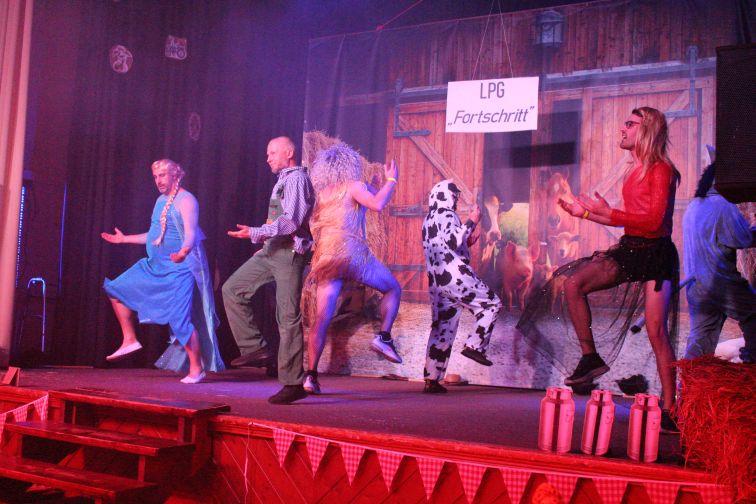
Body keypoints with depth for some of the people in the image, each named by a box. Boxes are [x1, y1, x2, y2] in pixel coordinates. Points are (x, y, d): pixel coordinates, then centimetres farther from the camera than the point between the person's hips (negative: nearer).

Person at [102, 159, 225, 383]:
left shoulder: (186, 200, -12)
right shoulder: (161, 201, 14)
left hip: (180, 268, -9)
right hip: (155, 266, 9)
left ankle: (197, 369, -5)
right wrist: (124, 239, 32)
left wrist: (183, 252, -46)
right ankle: (130, 340, 14)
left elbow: (191, 235, -25)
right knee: (117, 290, 8)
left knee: (180, 319, -16)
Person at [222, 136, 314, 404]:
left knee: (288, 317, -8)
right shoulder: (282, 180, 21)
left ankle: (293, 383, -4)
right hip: (271, 251, 10)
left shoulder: (297, 179, -8)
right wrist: (263, 242, 20)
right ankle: (255, 348, 5)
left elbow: (291, 221, -20)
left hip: (289, 252, -10)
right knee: (232, 289, 3)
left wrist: (256, 233, -24)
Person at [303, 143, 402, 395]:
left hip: (325, 258, 5)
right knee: (393, 288, 16)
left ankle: (311, 375, -4)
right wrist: (390, 180, 0)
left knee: (321, 319, 1)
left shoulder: (321, 193, 18)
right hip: (351, 252, -5)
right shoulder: (353, 186, 3)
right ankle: (384, 337, 0)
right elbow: (377, 204, -13)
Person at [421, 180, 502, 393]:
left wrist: (467, 242, 25)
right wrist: (472, 222, -13)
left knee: (442, 328, 9)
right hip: (455, 277, -9)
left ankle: (431, 379, 6)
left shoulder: (428, 220, 23)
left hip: (437, 281, 9)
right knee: (491, 304, 3)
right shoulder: (446, 215, -5)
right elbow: (454, 241, -21)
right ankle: (474, 345, -8)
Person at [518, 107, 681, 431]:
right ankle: (590, 358, 1)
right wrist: (586, 213, 17)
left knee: (656, 331, -9)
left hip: (655, 253, -8)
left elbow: (653, 221, -21)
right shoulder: (634, 170, 14)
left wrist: (608, 212, -19)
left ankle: (669, 410, 0)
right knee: (573, 283, -9)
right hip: (629, 249, 8)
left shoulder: (661, 170, -11)